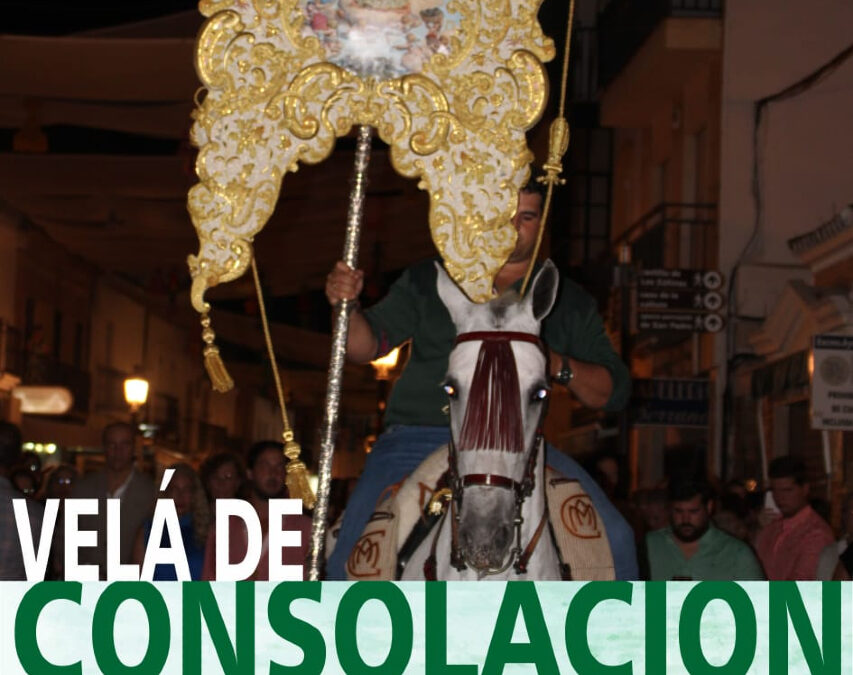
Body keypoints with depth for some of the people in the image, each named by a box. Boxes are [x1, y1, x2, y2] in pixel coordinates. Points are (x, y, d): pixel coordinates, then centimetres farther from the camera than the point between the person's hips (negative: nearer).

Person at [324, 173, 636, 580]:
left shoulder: (569, 302, 14)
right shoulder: (428, 281, 13)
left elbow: (614, 391, 9)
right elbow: (366, 345, 8)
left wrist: (559, 366, -11)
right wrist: (345, 305, -15)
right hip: (420, 436, -1)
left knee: (614, 539, -16)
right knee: (349, 559, -19)